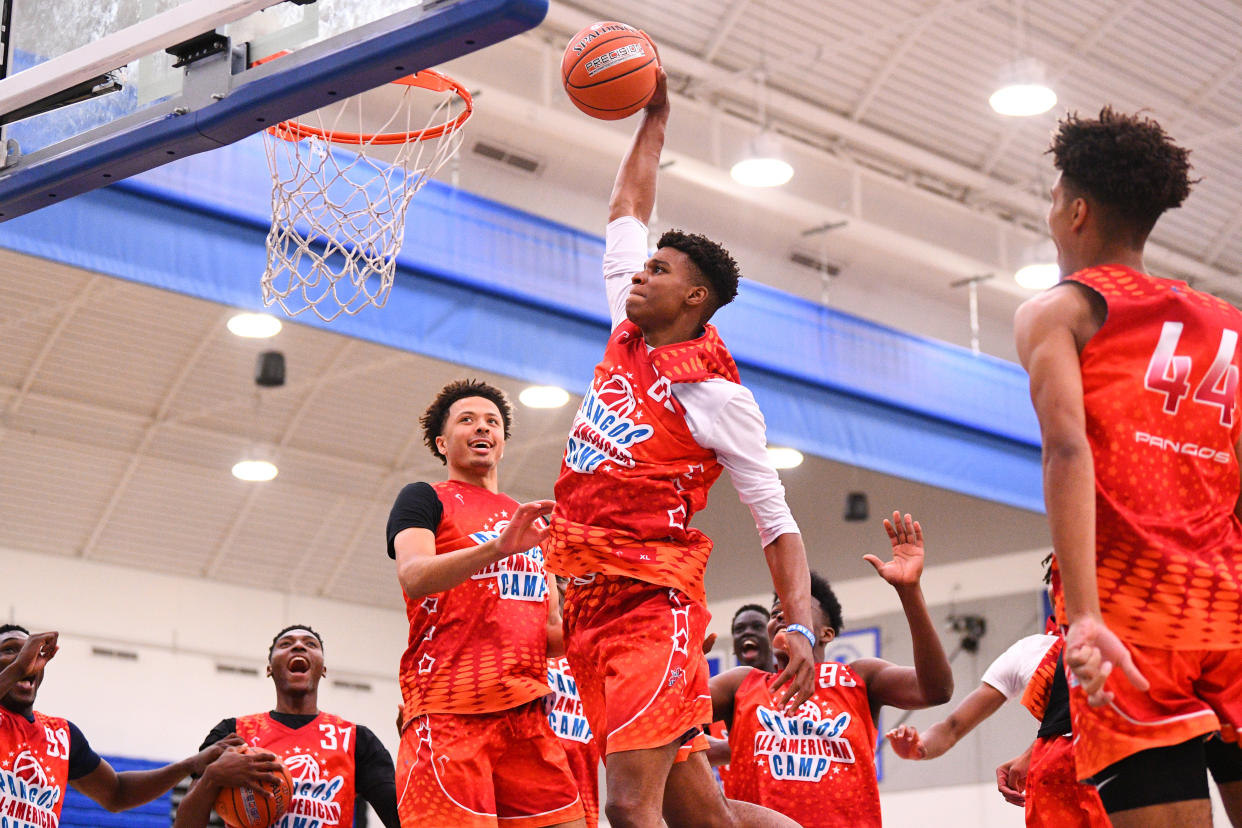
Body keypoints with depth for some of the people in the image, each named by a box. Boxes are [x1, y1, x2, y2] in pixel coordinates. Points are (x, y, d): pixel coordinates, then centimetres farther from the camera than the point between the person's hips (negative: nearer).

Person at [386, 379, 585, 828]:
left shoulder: (532, 523, 27)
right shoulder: (424, 499, 9)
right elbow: (414, 577, -12)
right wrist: (497, 546, -27)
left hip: (525, 710, 6)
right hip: (449, 709, -6)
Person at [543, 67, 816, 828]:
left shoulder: (717, 393, -5)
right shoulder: (627, 335, 13)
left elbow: (777, 524, -6)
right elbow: (628, 210, 27)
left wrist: (803, 629, -19)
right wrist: (654, 117, 29)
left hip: (652, 602, -7)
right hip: (590, 605, 7)